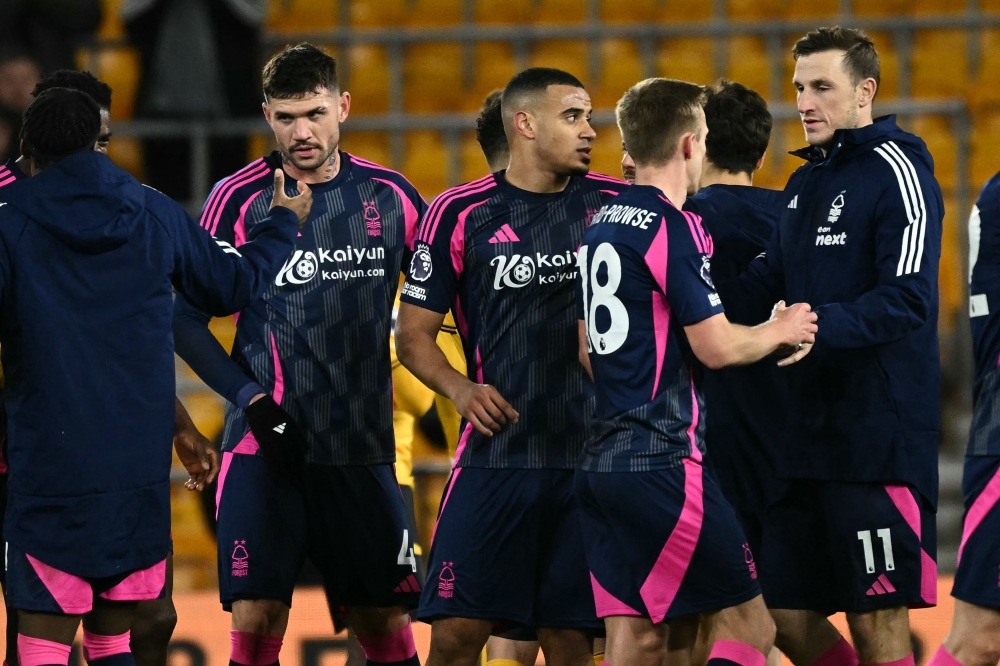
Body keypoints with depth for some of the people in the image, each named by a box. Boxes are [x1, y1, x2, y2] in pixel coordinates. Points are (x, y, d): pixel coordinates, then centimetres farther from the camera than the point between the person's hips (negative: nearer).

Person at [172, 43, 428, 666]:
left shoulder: (390, 194, 6)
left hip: (363, 448, 3)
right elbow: (187, 319, 0)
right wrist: (252, 400, -11)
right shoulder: (239, 198, -2)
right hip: (265, 447, -2)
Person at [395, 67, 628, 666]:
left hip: (592, 456, 1)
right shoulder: (460, 213, 0)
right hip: (497, 453, -1)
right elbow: (414, 334, 5)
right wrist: (459, 388, -13)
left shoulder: (615, 204, 4)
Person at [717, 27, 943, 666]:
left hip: (880, 438, -8)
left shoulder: (896, 172, -8)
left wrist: (821, 326, -31)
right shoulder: (806, 183, 18)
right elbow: (766, 288, 17)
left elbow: (907, 299, -18)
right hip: (809, 433, 8)